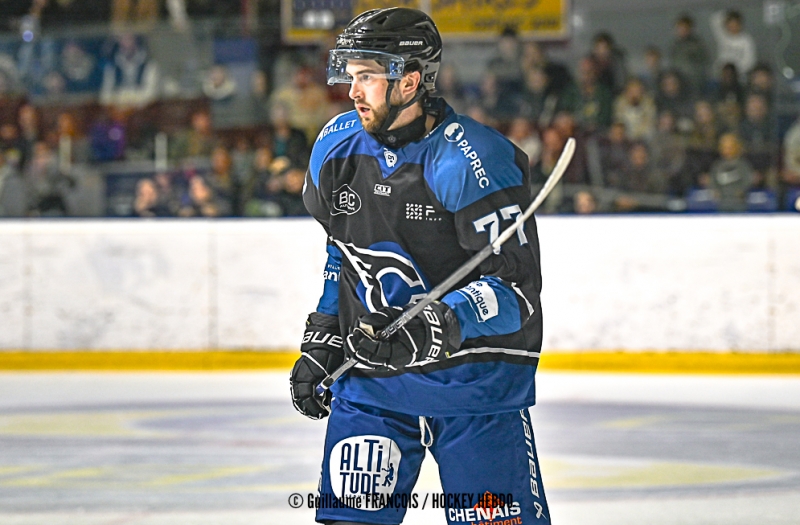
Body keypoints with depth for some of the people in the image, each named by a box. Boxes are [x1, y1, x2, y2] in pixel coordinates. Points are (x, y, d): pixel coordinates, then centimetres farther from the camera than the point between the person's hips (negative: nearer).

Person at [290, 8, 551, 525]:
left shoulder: (476, 161, -19)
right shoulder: (337, 146, 3)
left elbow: (516, 286, -21)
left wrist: (441, 327, -34)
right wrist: (322, 341, 13)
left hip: (476, 379, -5)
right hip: (369, 376, 5)